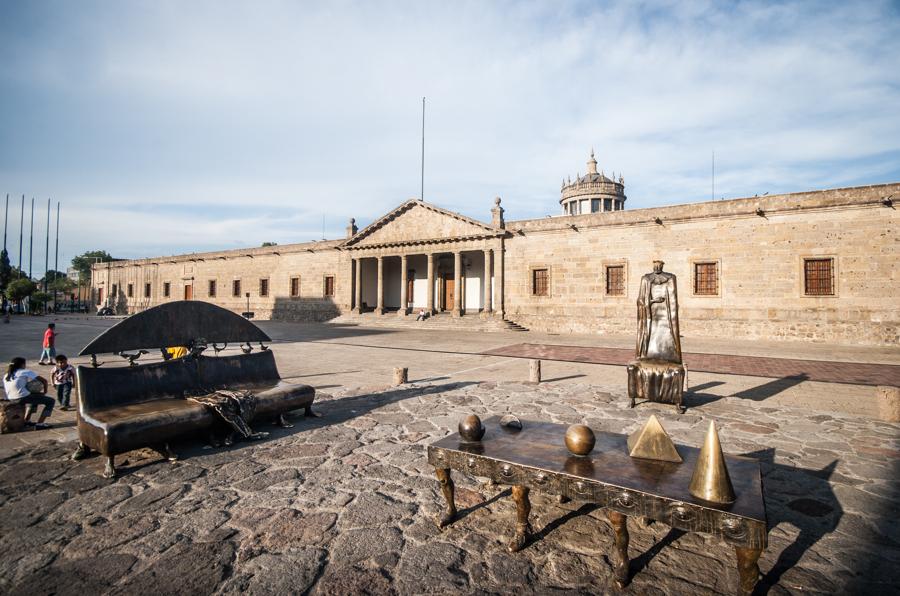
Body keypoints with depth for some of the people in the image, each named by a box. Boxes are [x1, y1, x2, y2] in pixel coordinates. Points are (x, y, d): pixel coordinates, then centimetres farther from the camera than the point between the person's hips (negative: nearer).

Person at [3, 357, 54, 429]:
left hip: (11, 400, 8)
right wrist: (44, 391, 11)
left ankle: (26, 421, 34)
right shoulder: (25, 372, -1)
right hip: (23, 398, -8)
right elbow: (44, 380, -6)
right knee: (50, 401, 3)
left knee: (34, 397, 37)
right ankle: (39, 424, -6)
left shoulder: (6, 376, 18)